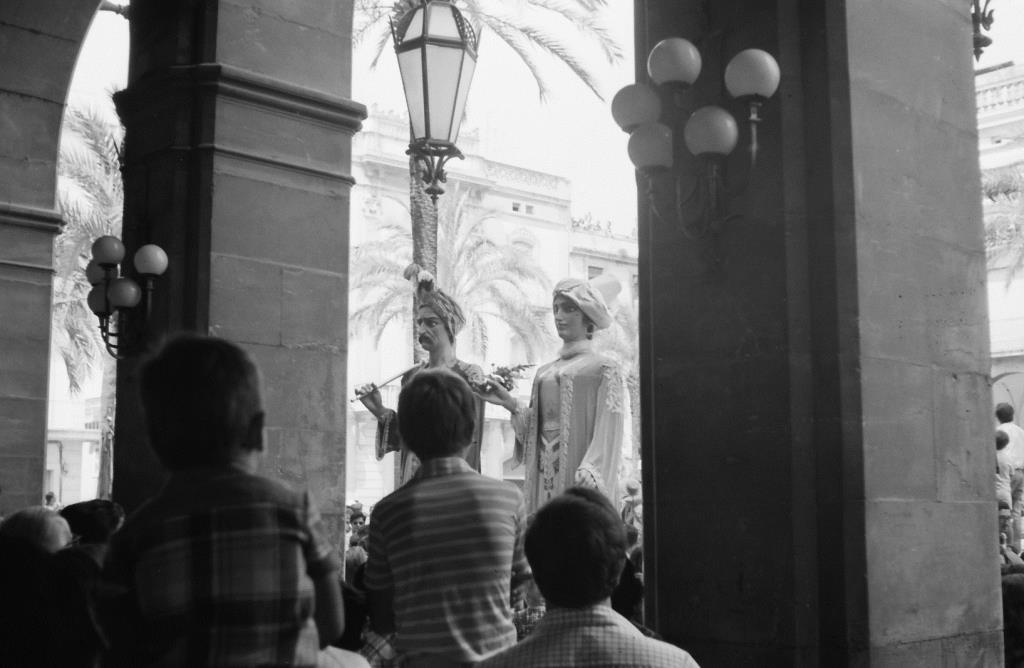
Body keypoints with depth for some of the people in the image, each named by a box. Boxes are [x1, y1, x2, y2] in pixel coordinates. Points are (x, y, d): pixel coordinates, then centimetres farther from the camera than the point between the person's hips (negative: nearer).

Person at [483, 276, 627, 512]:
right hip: (543, 480, 5)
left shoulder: (604, 368, 0)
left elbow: (607, 432, -9)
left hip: (576, 475, -5)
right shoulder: (544, 371, 19)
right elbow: (534, 427, 16)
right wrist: (512, 404, 1)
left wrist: (588, 480, -21)